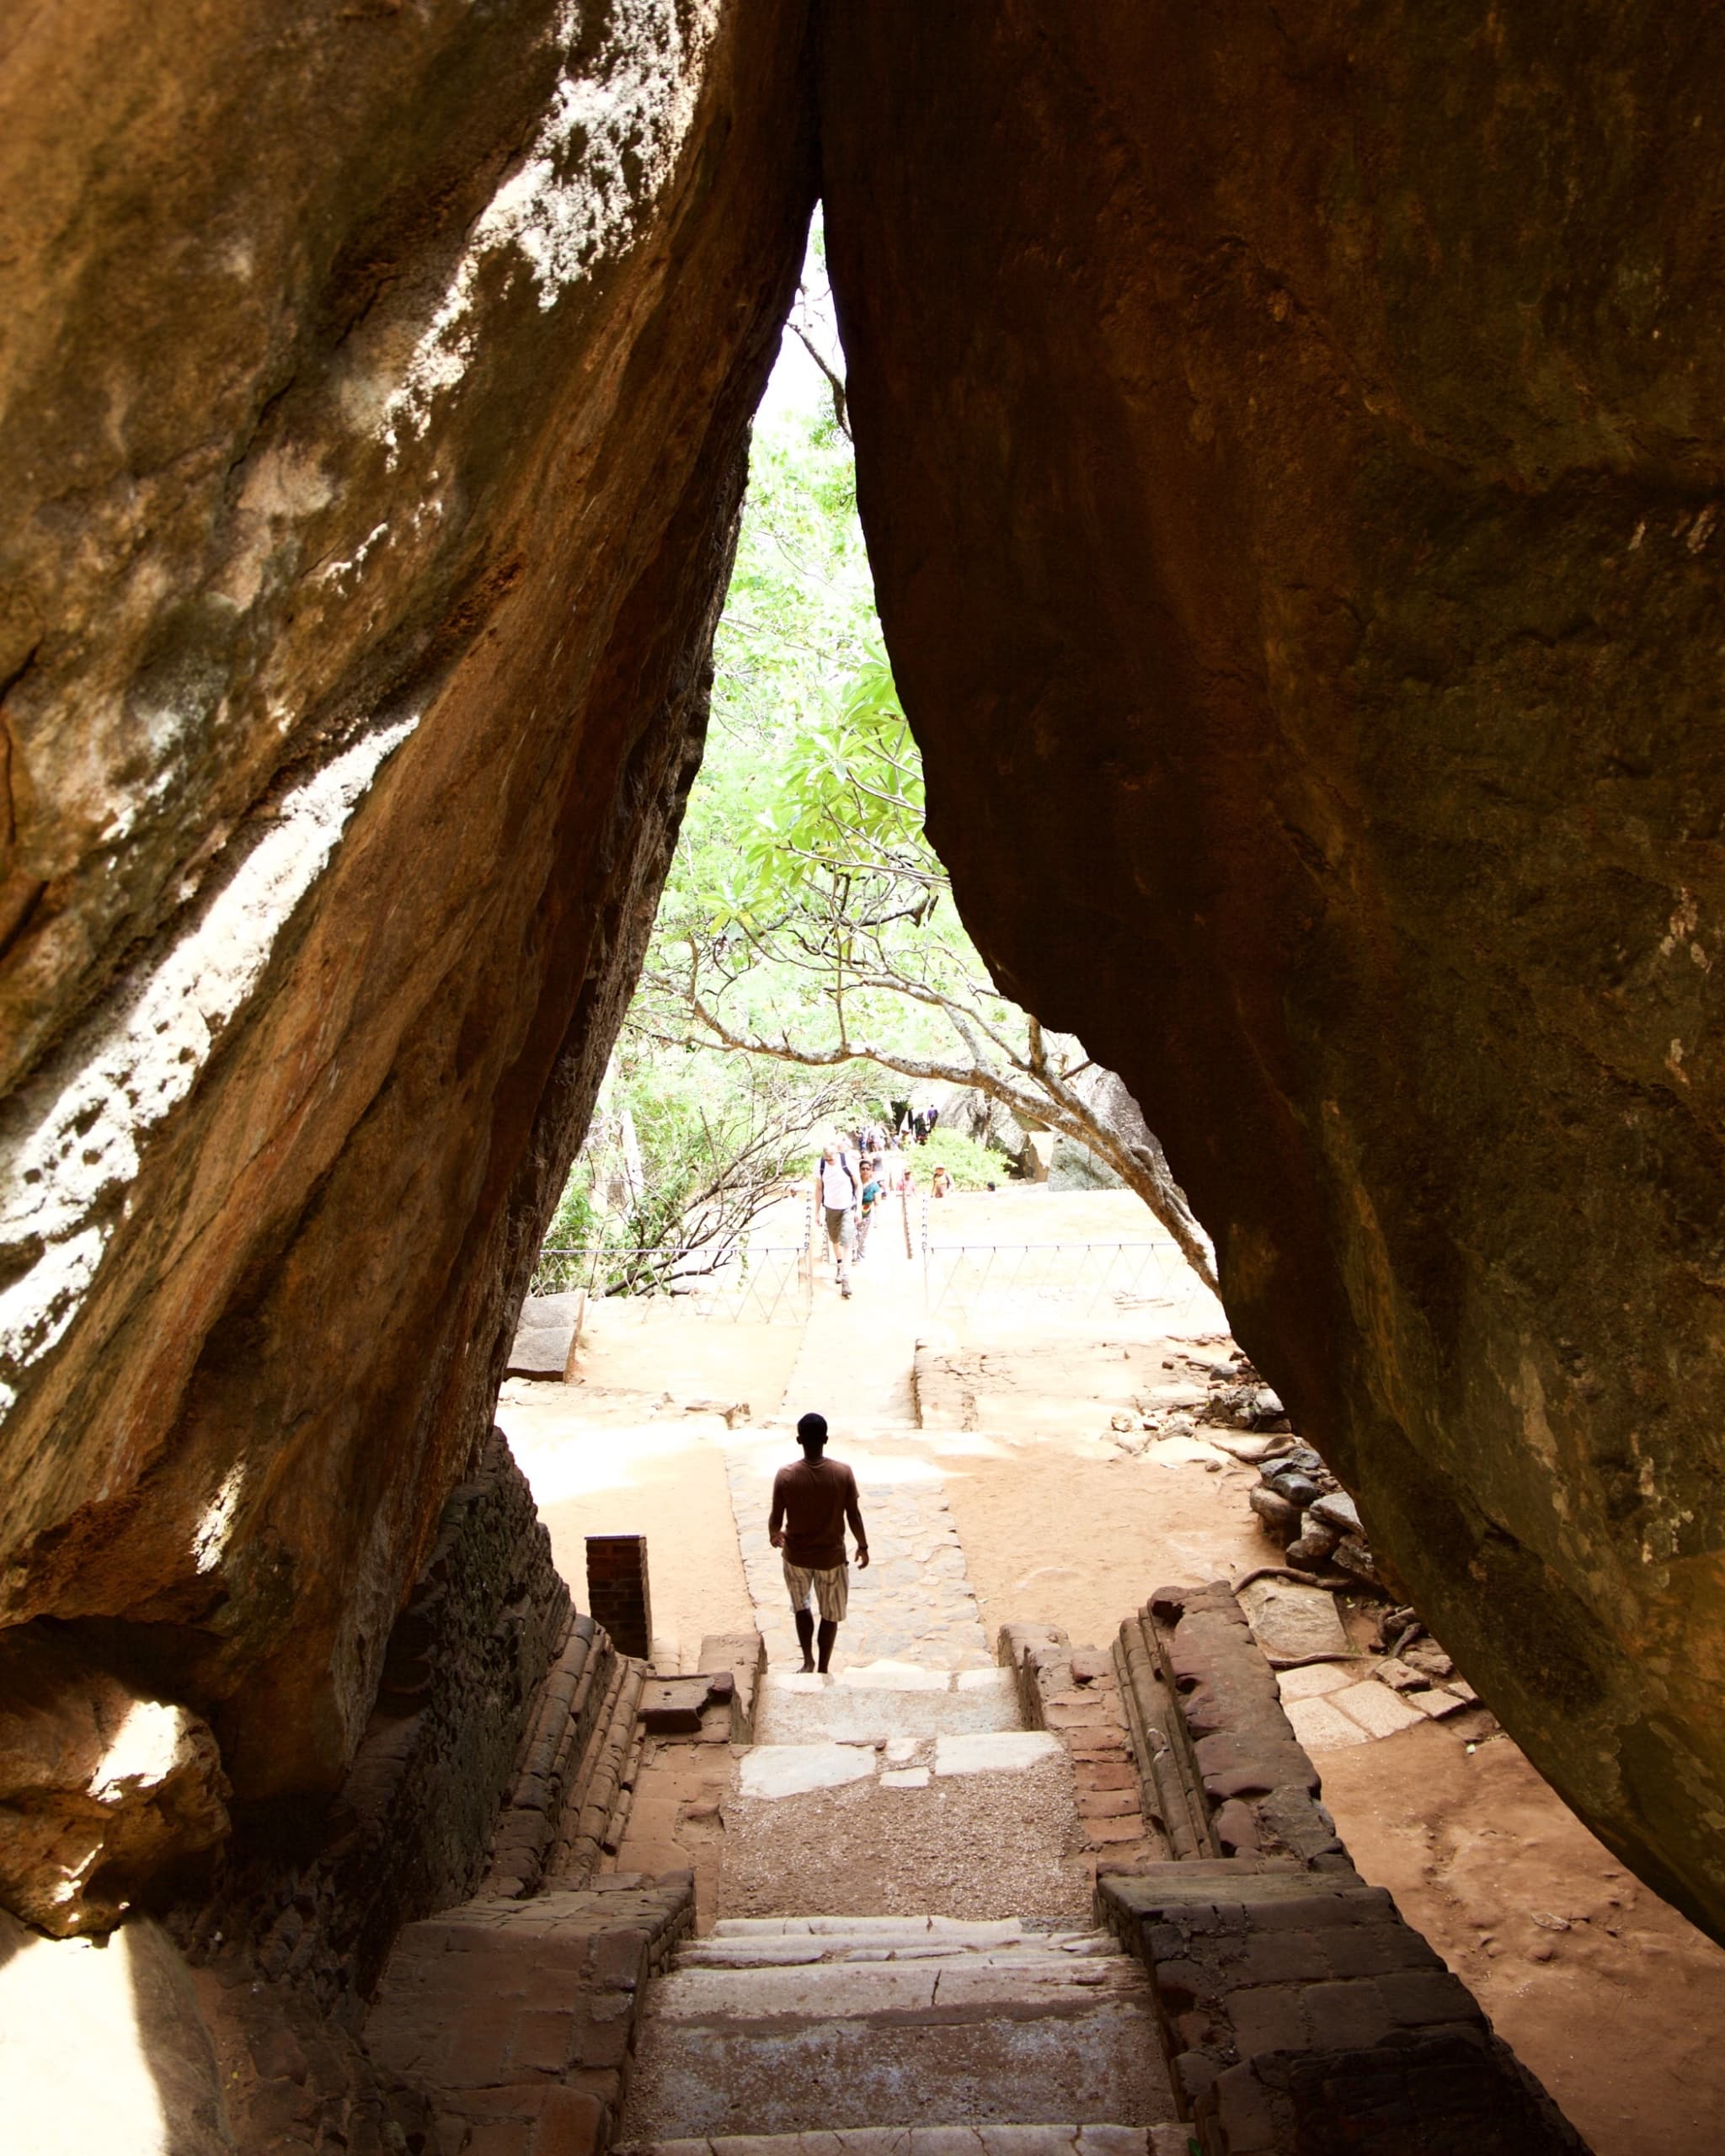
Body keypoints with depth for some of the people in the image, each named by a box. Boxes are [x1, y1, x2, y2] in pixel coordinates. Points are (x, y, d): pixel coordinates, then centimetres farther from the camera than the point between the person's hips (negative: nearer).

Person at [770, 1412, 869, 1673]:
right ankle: (823, 1669, 29)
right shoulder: (843, 1473, -18)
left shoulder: (786, 1476, -19)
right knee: (830, 1613, 20)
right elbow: (854, 1516, -9)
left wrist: (773, 1536, 13)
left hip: (797, 1554, 0)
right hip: (831, 1555, 0)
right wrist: (863, 1546, 7)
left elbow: (776, 1519, -10)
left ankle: (808, 1661, 30)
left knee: (801, 1606, 27)